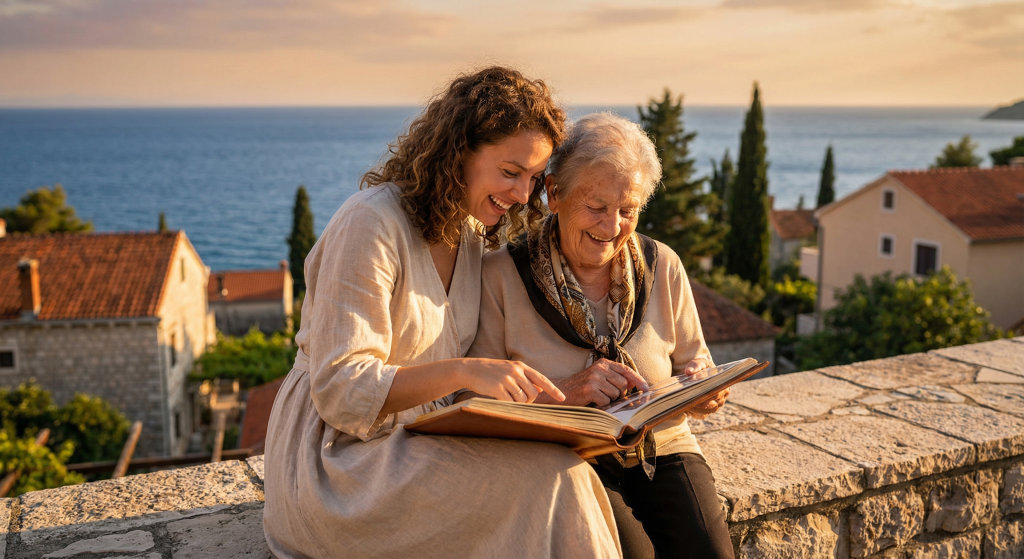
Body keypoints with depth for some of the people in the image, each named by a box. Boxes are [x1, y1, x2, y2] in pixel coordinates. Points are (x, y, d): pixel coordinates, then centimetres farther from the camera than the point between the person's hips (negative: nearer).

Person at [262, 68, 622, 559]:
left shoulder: (472, 233, 10)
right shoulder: (370, 224, -15)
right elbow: (340, 390, -18)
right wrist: (463, 372, -31)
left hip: (425, 443, 7)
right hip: (339, 459, -7)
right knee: (546, 473, -28)